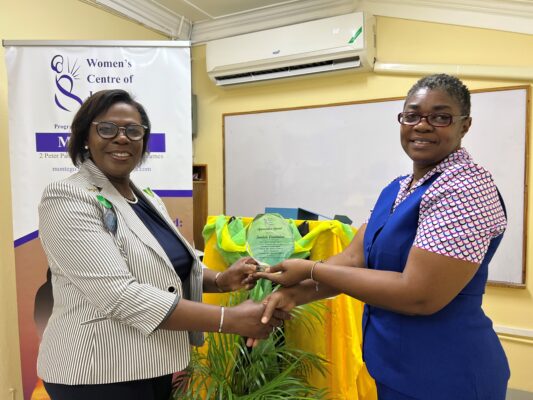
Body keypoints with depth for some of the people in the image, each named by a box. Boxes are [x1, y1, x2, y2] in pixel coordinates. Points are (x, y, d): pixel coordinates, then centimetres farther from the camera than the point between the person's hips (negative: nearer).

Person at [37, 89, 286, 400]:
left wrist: (221, 281, -8)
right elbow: (120, 295, -28)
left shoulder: (149, 199, 7)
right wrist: (230, 320, -29)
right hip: (97, 372, -7)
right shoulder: (67, 199, -18)